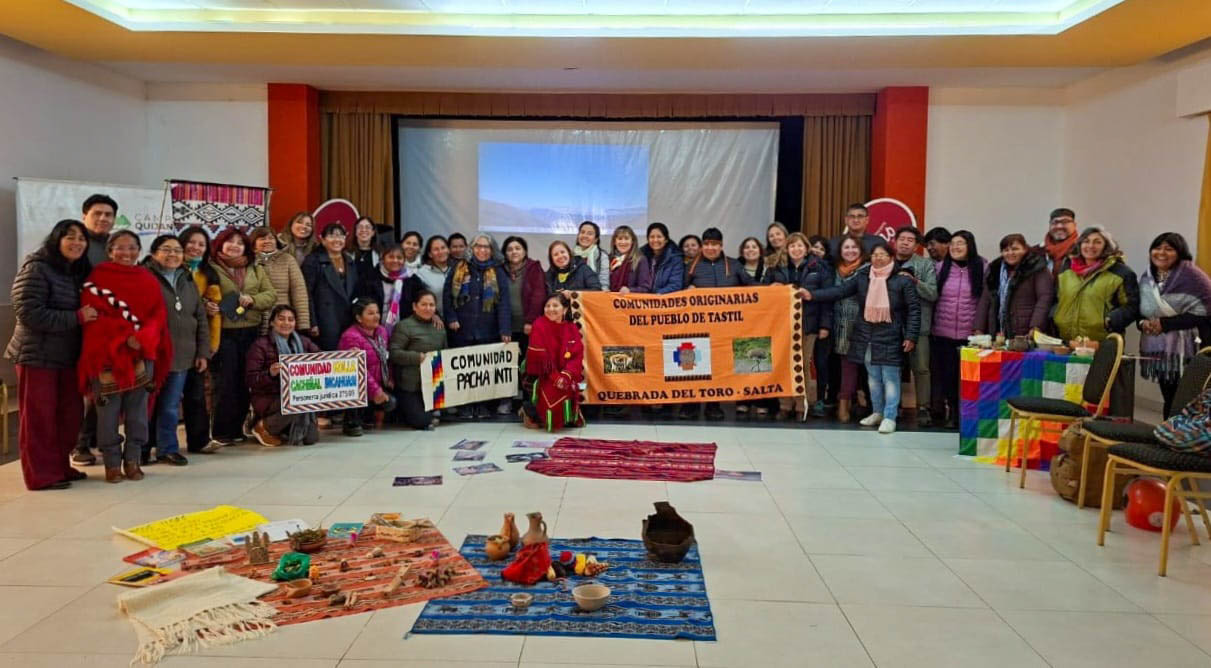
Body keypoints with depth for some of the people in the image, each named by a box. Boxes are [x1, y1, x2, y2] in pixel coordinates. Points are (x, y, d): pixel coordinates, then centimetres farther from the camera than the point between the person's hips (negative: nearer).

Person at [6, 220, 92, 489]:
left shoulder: (78, 272, 13)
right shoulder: (36, 269, -12)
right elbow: (29, 314, -20)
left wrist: (88, 316, 0)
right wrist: (76, 318, -21)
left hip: (67, 356, 8)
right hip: (38, 356, -8)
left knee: (71, 414, 10)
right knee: (39, 418, -1)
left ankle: (59, 466, 22)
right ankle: (41, 474, 6)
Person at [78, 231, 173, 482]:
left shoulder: (148, 280, 10)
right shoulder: (97, 277, 1)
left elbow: (158, 316, 3)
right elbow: (94, 316, -8)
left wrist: (143, 338, -15)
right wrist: (125, 337, -19)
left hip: (141, 354, 3)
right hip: (107, 354, -3)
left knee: (137, 409, 6)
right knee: (108, 410, 0)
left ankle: (133, 461, 15)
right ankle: (112, 464, 9)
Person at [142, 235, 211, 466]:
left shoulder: (188, 282, 14)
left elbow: (201, 318, 15)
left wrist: (203, 352, 10)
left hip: (181, 356, 4)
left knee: (171, 406, 8)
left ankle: (168, 448, 18)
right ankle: (142, 448, 18)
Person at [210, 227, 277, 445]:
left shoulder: (255, 269, 14)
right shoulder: (211, 268, 1)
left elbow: (271, 295, 8)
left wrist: (252, 300, -9)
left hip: (250, 332, 4)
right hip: (223, 332, -4)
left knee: (245, 382, 7)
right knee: (225, 382, -5)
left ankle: (237, 428, 18)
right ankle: (221, 431, 4)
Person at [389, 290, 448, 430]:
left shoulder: (439, 328, 15)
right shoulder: (404, 326, -7)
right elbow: (394, 353, -16)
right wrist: (419, 357, -22)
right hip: (411, 385, -6)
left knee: (433, 415, 8)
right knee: (419, 421, -9)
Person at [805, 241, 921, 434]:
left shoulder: (902, 280, -7)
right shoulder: (862, 277, 6)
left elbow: (913, 309, -6)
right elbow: (840, 291, 5)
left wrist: (911, 336, -11)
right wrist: (813, 295, -5)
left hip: (890, 338, -5)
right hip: (867, 336, 5)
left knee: (890, 378, -4)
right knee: (873, 377, 14)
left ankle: (890, 417, 4)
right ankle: (877, 412, 27)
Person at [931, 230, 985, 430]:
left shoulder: (981, 268, 1)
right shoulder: (941, 268, 7)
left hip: (970, 333, -2)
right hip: (943, 332, 2)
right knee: (947, 372, 4)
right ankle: (952, 412, 15)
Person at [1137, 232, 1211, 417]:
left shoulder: (1191, 275, -9)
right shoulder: (1147, 278, 12)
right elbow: (1141, 311, 20)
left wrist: (1165, 323, -17)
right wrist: (1143, 323, -4)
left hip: (1186, 351, -6)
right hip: (1158, 351, 6)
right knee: (1169, 401, 13)